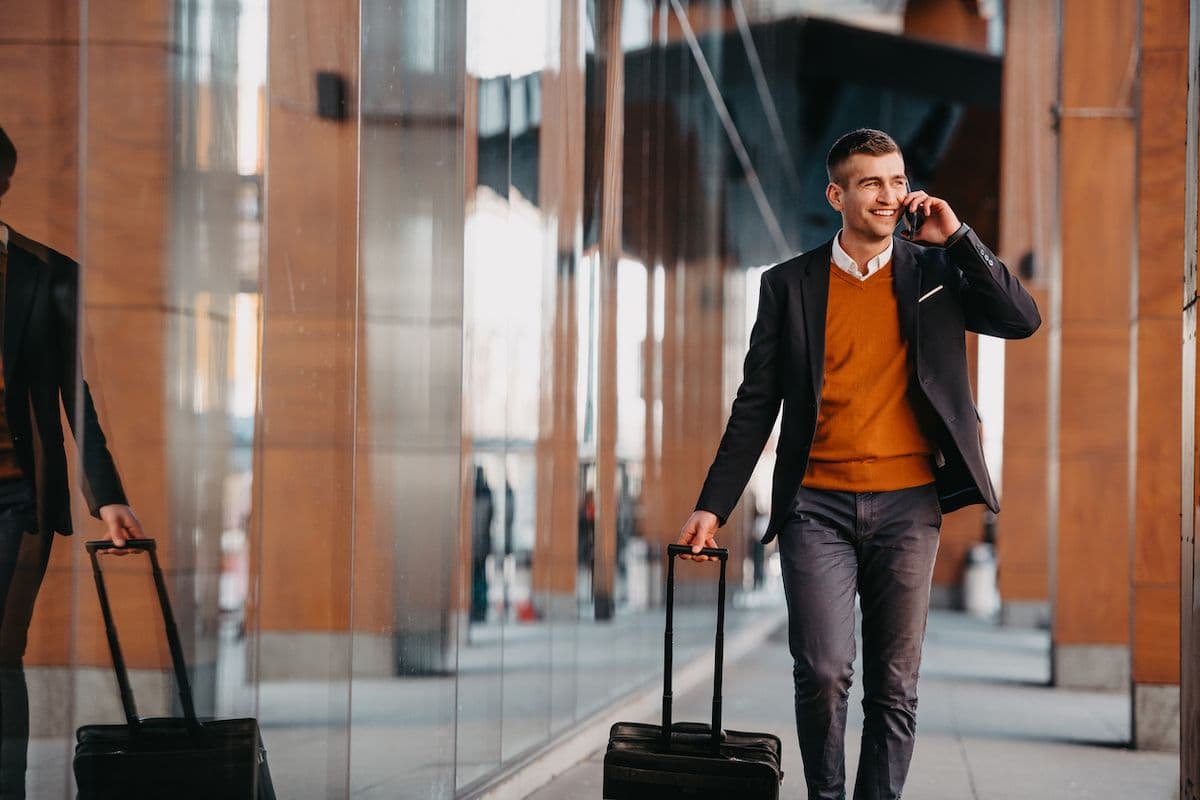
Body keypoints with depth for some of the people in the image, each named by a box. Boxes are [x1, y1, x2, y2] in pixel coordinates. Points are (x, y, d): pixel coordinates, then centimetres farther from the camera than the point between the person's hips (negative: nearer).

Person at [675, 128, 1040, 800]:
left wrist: (956, 237, -8)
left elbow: (1022, 319, -4)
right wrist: (713, 507, 2)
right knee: (823, 671, -13)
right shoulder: (790, 284, 6)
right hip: (817, 506, -1)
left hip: (908, 505, 1)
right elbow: (756, 405, 7)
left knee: (896, 685, 3)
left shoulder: (934, 270, 8)